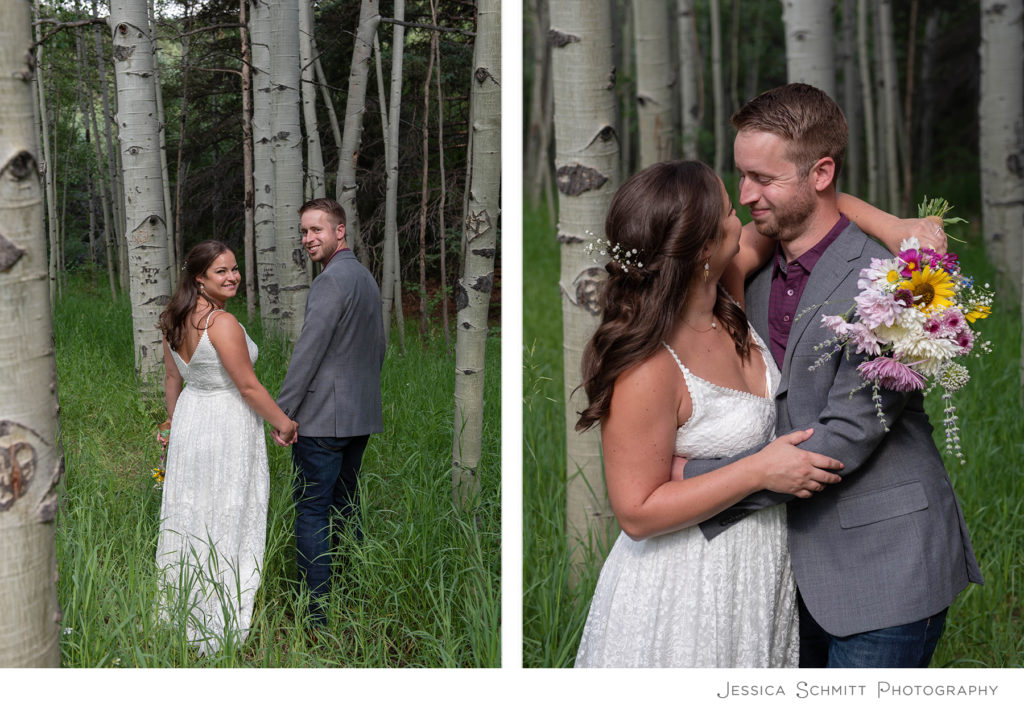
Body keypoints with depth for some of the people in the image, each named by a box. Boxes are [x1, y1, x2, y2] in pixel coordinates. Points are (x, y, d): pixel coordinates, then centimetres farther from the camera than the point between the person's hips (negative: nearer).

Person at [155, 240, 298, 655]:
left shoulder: (175, 321, 3)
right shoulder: (222, 324, -22)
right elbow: (248, 387, -19)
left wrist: (173, 423, 25)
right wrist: (283, 422, -7)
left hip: (190, 417, 8)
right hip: (227, 424, -8)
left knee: (188, 515, 16)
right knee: (225, 522, 2)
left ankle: (179, 612, 29)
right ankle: (219, 627, 10)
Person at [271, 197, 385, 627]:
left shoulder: (331, 281, -15)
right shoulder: (367, 278, 15)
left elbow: (308, 351, -20)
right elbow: (379, 348, 23)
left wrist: (282, 412, -16)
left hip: (324, 417, -10)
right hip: (362, 416, 10)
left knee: (311, 510, -6)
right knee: (345, 505, 16)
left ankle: (317, 613, -5)